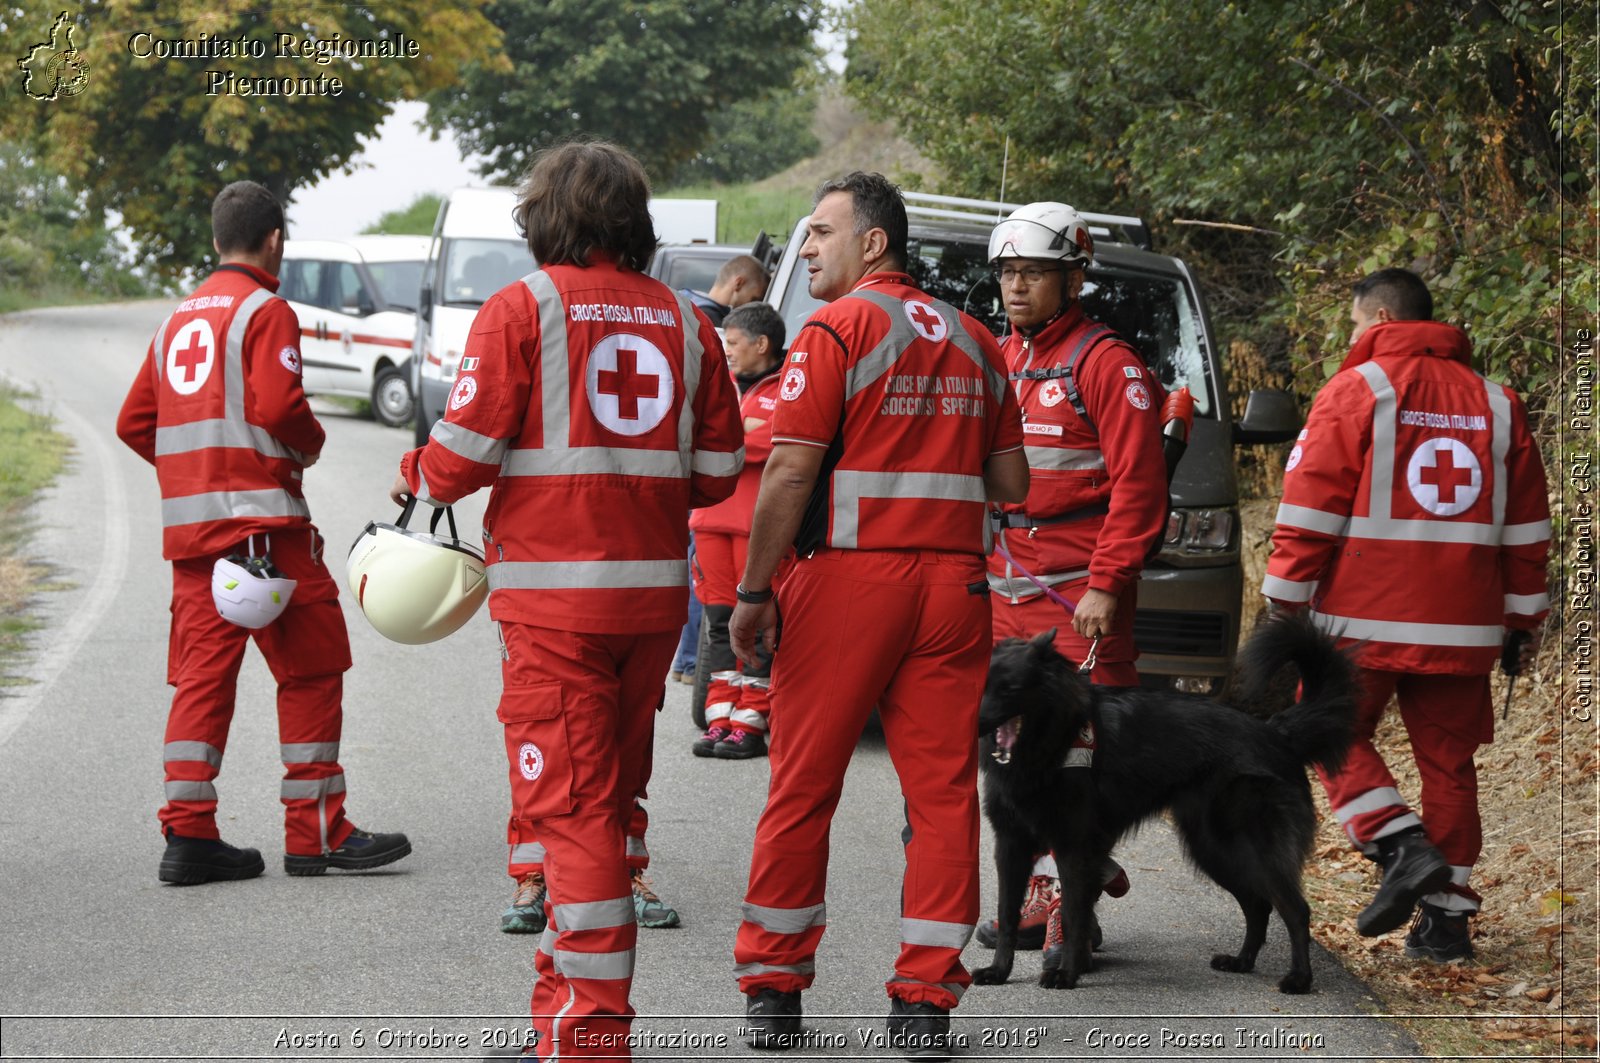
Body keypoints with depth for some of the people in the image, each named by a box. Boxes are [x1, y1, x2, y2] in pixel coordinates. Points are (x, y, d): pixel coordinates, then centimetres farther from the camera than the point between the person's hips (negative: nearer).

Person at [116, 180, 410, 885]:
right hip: (260, 512, -7)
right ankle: (317, 832, 1)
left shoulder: (179, 317, 18)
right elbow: (278, 406, -19)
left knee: (202, 674, 7)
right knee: (310, 669, 0)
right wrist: (312, 445, 0)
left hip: (186, 520, 7)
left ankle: (188, 834, 3)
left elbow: (134, 422, 16)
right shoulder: (266, 311, -6)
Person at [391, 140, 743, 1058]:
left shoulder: (522, 309, -6)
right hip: (655, 586, 6)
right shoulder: (684, 321, 9)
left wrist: (415, 484, 10)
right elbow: (718, 472, 8)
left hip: (555, 591, -5)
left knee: (570, 803, -4)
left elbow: (467, 453, -11)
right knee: (612, 799, 16)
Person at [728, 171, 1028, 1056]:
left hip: (850, 579, -5)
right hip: (954, 581, 5)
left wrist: (752, 593, -6)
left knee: (804, 785, 5)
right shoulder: (974, 342, 12)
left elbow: (790, 474, -12)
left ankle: (772, 985, 12)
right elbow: (1010, 484, 14)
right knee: (942, 790, 5)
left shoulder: (836, 331, -6)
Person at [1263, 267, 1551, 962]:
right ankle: (1447, 915, 9)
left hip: (1365, 618, -4)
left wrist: (1285, 600, -2)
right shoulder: (1494, 403, 12)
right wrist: (1523, 618, 20)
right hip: (1462, 626, 5)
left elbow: (1312, 509, -8)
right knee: (1448, 760, 10)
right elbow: (1526, 525, 15)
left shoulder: (1354, 391, -4)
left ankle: (1399, 846, -9)